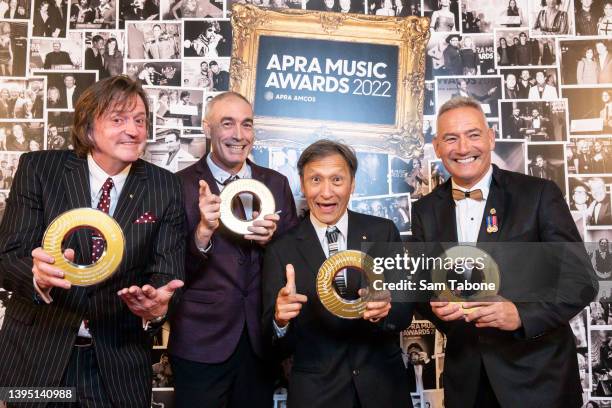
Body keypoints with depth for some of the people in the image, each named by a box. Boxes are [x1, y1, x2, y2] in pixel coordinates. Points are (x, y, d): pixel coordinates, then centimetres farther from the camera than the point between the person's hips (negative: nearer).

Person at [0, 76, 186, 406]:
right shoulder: (38, 168, -7)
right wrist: (39, 275, -33)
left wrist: (157, 304, -29)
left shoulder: (165, 187, -5)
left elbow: (167, 274, -6)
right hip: (36, 353, 0)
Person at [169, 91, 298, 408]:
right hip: (201, 341, -3)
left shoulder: (276, 183, 2)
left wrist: (271, 239, -15)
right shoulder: (180, 185, -8)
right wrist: (203, 232, -29)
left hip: (260, 338, 4)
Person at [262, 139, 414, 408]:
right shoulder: (281, 250, -8)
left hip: (384, 386, 2)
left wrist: (385, 309, -28)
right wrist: (280, 319, -30)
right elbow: (276, 344, -8)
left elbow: (405, 312, -6)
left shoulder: (383, 232, -5)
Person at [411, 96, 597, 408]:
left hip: (537, 375, -2)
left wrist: (522, 314, -26)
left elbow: (581, 279, -11)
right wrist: (434, 304, -16)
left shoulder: (540, 194, -9)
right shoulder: (425, 210, 1)